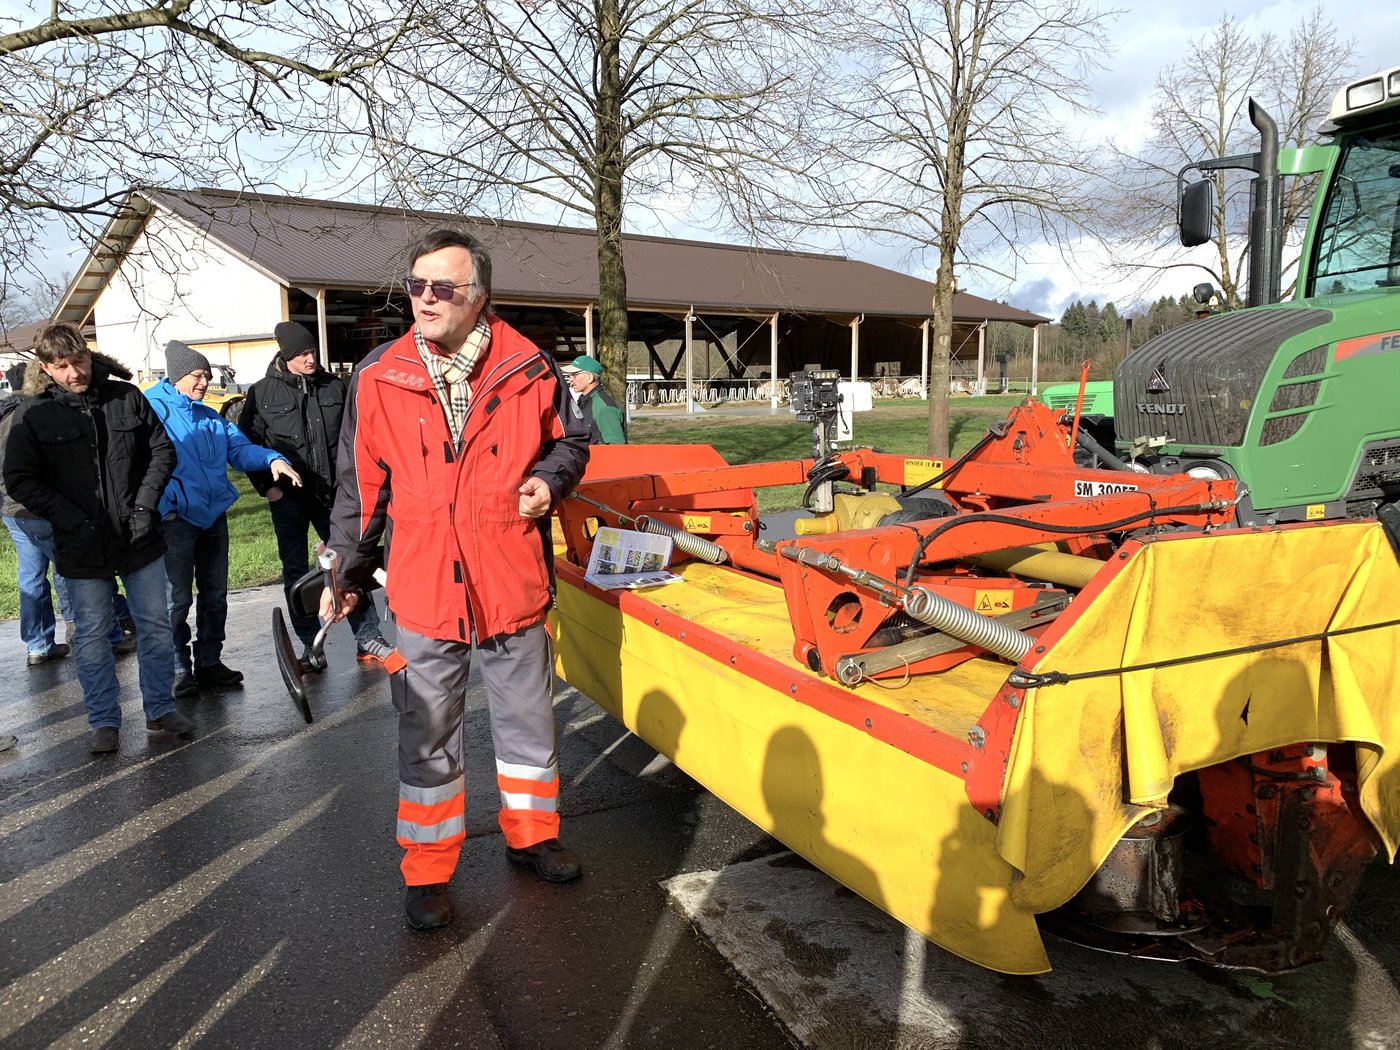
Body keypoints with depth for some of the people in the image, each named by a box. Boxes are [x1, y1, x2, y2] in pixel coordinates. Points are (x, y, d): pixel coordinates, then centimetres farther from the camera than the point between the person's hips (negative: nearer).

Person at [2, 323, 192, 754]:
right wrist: (74, 521, -14)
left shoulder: (127, 397, -1)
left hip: (140, 538, 2)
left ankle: (160, 709, 25)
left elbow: (163, 451, 6)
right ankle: (104, 721, 23)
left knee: (155, 626, 10)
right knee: (93, 635, 8)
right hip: (82, 547, -1)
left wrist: (145, 504, -5)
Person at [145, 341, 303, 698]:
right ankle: (179, 669, 9)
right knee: (178, 598, -3)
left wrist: (272, 459, -12)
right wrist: (165, 507, -20)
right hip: (176, 519, -7)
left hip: (214, 517, 7)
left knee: (215, 594, 12)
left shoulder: (211, 418, 19)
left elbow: (239, 447, 8)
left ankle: (209, 662, 23)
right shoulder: (152, 409, -3)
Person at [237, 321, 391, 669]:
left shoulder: (333, 387, 3)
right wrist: (267, 486, -6)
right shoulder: (262, 393, -2)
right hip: (288, 498, -1)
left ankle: (368, 639, 12)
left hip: (332, 495, 1)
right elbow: (247, 444, 1)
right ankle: (310, 648, 16)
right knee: (296, 572, 6)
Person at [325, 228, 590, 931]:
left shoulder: (528, 369, -4)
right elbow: (361, 487, 5)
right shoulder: (378, 378, -3)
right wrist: (347, 574, 8)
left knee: (527, 721, 17)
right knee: (427, 735, 11)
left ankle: (532, 834, 39)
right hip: (423, 588, 0)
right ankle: (428, 870, 28)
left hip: (513, 582, 1)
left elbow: (569, 442, 11)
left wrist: (549, 478, -10)